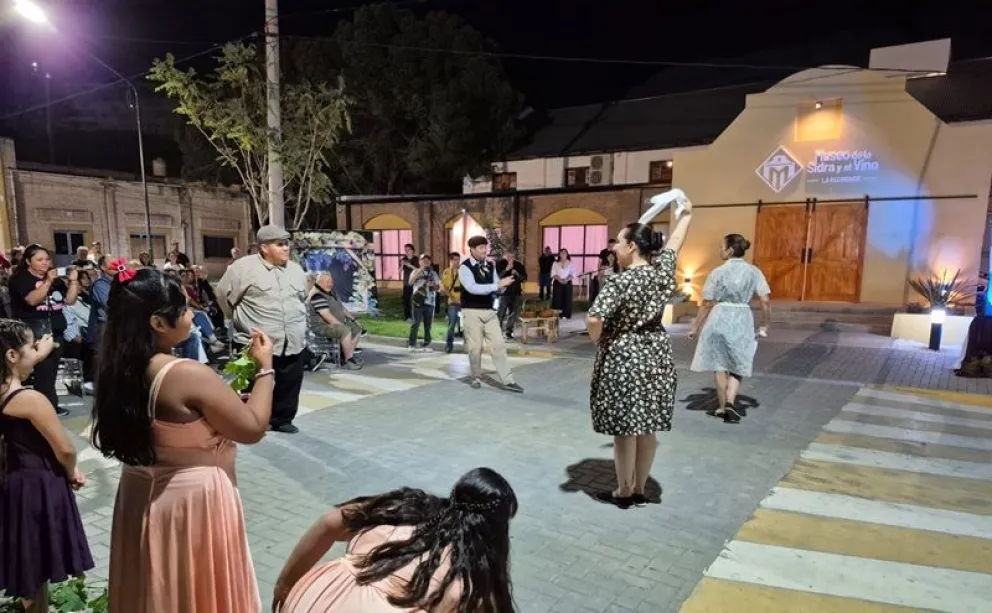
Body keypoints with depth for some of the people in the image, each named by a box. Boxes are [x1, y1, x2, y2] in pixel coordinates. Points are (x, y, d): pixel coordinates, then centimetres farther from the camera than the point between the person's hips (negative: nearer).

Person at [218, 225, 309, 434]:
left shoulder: (296, 270, 12)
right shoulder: (244, 267, -7)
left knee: (289, 386, 13)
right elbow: (224, 294, 0)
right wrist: (240, 320, 7)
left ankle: (283, 420, 28)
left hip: (294, 343, 5)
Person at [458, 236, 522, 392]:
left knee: (499, 345, 0)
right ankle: (475, 377, 24)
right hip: (472, 312, -5)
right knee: (475, 347, 3)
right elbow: (472, 288, -24)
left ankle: (507, 381, 3)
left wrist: (501, 286, -15)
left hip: (489, 311, 5)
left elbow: (496, 288, 10)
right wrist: (498, 285, -27)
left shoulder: (490, 266, 9)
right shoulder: (464, 267, -10)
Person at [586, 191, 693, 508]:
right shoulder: (662, 270, 1)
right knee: (648, 428, 13)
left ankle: (623, 493, 17)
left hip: (623, 357, -7)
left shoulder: (620, 281, -18)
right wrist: (687, 214, 37)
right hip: (656, 354, 7)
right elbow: (675, 242, 21)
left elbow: (594, 320, -29)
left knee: (625, 429, 4)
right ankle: (639, 490, 26)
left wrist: (597, 341, -8)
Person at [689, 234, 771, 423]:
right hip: (742, 320, 2)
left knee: (720, 366, 11)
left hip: (720, 319, -2)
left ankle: (722, 407, 20)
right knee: (737, 366, 15)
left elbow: (707, 304, -5)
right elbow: (765, 302, -4)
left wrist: (695, 327, 4)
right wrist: (765, 325, 9)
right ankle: (730, 403, -1)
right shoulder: (754, 271, 0)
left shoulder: (718, 272, -7)